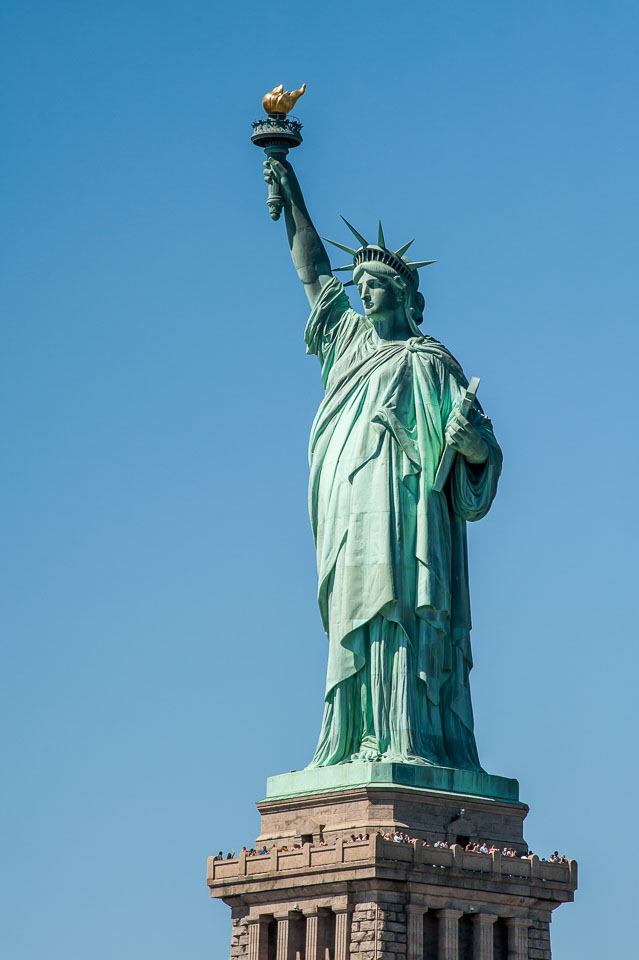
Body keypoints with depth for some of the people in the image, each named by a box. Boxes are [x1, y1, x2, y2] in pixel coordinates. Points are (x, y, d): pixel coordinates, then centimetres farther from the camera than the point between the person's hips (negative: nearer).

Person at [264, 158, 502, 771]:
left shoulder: (429, 363, 3)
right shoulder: (350, 337, 20)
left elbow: (484, 449, -2)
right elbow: (313, 272, 29)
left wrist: (470, 438, -25)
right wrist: (292, 197, 27)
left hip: (400, 510, -6)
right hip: (348, 516, 6)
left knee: (397, 617, -16)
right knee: (357, 624, -1)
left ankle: (411, 744, -22)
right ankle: (363, 744, -4)